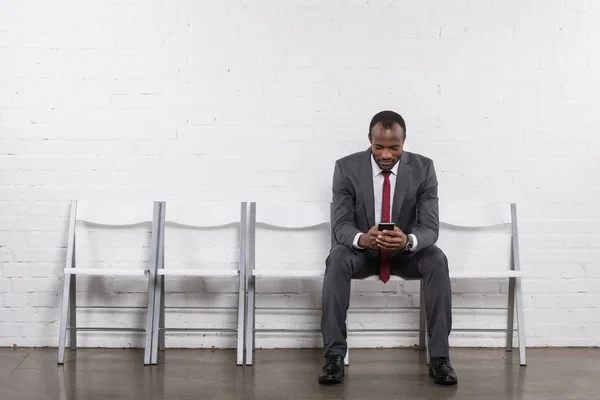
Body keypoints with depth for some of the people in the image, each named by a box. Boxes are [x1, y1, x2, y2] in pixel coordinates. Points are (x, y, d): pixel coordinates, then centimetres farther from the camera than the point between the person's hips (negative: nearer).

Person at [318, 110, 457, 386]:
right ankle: (334, 355, -30)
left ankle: (439, 356, -26)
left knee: (437, 260, -31)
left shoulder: (423, 168, -13)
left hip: (406, 252, 1)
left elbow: (430, 227, -17)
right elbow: (340, 224, -17)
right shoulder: (347, 168, -14)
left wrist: (408, 240, -42)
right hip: (362, 250, 0)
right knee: (337, 258, -33)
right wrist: (361, 239, -42)